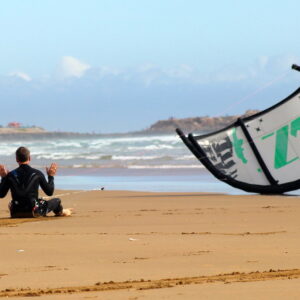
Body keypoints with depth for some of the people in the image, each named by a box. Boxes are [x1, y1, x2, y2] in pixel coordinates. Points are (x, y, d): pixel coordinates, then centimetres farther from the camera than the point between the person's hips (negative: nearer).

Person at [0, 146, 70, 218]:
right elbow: (49, 192, 2)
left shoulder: (11, 175, -5)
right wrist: (51, 177, 16)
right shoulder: (37, 174, -7)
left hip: (16, 214, 2)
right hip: (34, 213, -2)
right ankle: (60, 212, 56)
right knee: (57, 200, 21)